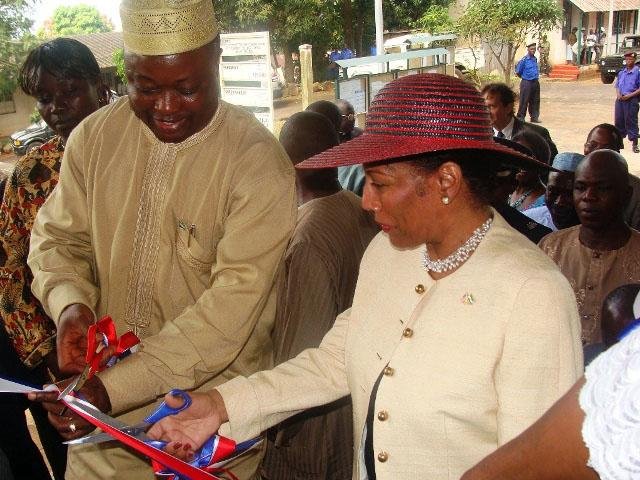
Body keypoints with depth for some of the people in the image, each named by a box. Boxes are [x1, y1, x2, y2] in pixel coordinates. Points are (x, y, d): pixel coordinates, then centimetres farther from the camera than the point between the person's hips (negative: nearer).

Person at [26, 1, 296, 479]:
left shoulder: (259, 161, -18)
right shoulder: (94, 136, -2)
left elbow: (233, 304, -22)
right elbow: (58, 237, 8)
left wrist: (114, 387, -27)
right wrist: (69, 303, -14)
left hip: (213, 404, -3)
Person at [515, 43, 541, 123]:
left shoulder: (535, 59, 9)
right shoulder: (524, 60, -12)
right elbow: (518, 72, -5)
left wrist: (536, 76, 16)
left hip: (535, 82, 7)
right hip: (526, 83, -7)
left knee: (535, 101, 10)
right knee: (524, 101, -3)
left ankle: (534, 117, 19)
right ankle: (520, 118, 6)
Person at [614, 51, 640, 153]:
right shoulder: (621, 72, 13)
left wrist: (629, 95, -17)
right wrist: (618, 94, -1)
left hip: (631, 100, -6)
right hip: (620, 99, 6)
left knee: (631, 122, -4)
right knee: (619, 120, 10)